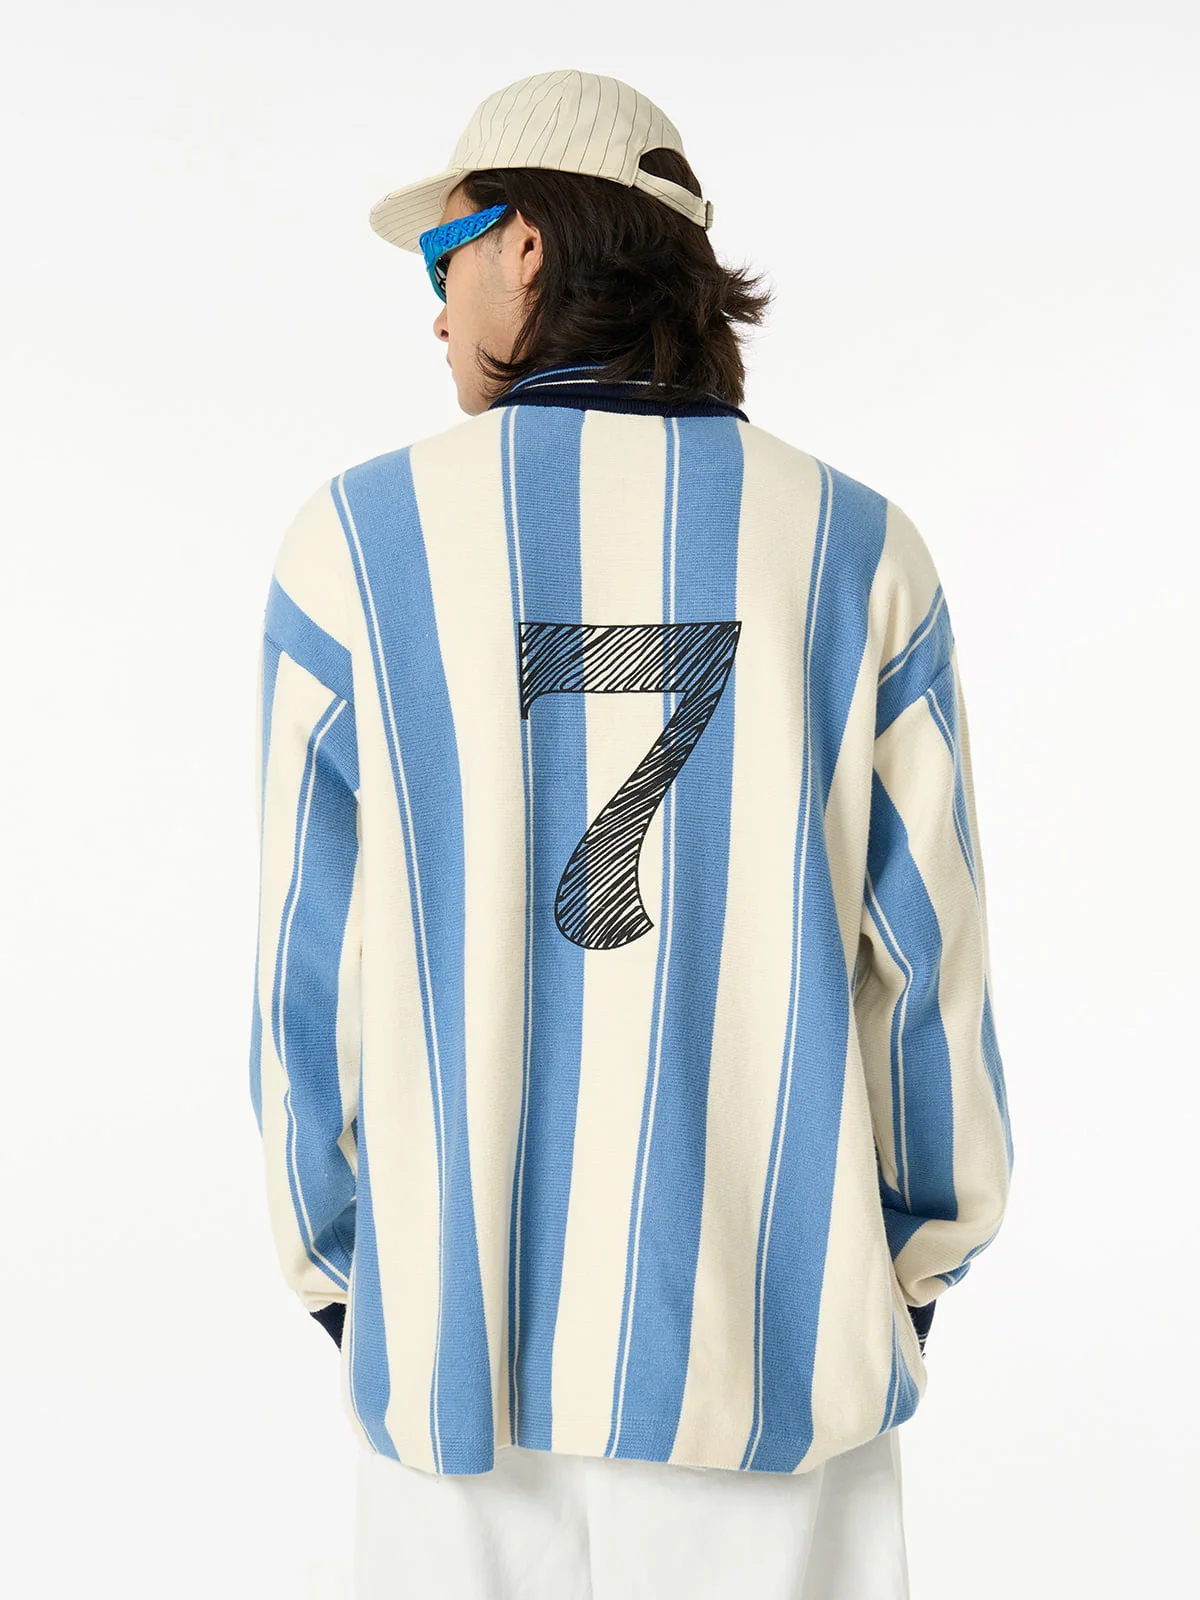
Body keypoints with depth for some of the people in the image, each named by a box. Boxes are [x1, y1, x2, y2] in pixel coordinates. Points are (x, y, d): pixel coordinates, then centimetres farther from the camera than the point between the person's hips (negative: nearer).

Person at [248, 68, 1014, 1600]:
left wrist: (336, 1265, 10)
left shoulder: (359, 540, -7)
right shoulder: (856, 551, -4)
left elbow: (314, 958, -4)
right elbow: (926, 943, -2)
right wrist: (927, 1247, 13)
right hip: (768, 1332, 1)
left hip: (463, 1318, 0)